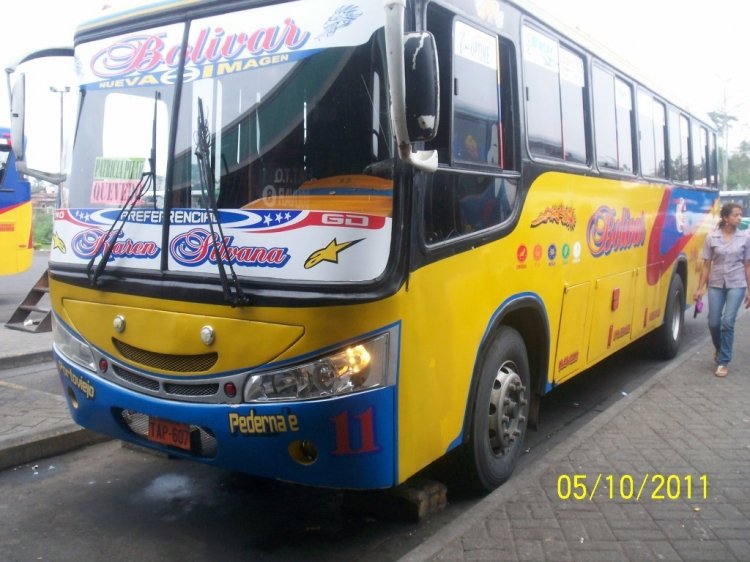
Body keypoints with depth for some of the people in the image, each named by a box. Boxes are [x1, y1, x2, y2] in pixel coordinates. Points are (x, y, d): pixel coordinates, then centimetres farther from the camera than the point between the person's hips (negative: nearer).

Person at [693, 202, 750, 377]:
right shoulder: (712, 238, -3)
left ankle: (724, 361, 4)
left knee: (728, 322, -8)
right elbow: (706, 265, 1)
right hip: (716, 284, 1)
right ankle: (720, 350, 34)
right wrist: (701, 288, -1)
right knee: (713, 322, 4)